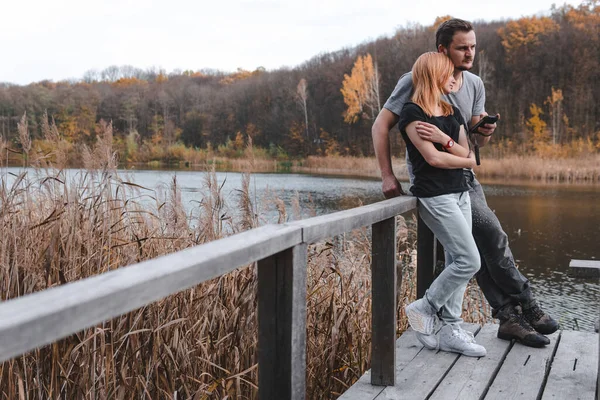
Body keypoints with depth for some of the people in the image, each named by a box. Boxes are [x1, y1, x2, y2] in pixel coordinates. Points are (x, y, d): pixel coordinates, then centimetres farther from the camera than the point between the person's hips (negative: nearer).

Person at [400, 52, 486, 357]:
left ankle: (451, 331, 11)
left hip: (460, 192, 8)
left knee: (457, 262, 5)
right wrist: (469, 161, 0)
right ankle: (424, 308, 5)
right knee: (469, 260, -12)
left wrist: (443, 137, -14)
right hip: (435, 195, -8)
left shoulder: (452, 113, 16)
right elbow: (433, 158, -14)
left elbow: (465, 152, 5)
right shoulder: (412, 112, -7)